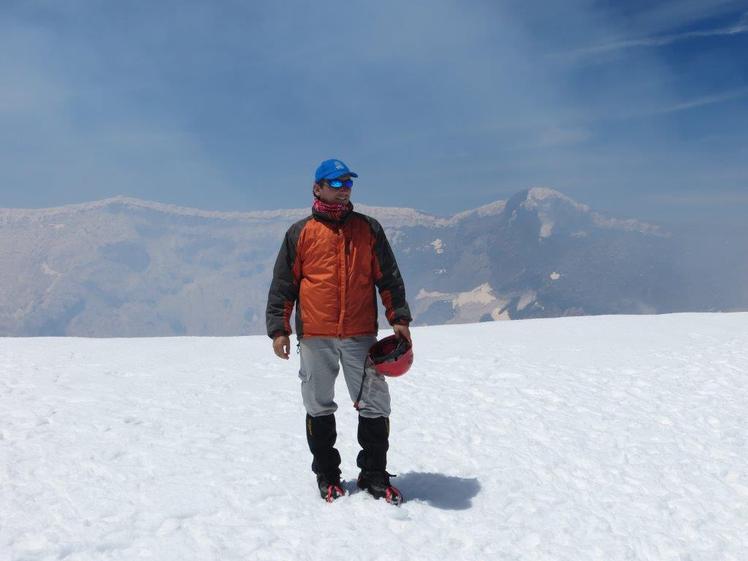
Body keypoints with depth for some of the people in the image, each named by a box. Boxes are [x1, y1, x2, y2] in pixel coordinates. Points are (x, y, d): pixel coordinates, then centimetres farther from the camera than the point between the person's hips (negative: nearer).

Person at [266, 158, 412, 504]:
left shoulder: (368, 229, 9)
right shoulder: (300, 233, 5)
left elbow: (389, 278, 11)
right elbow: (282, 284, 6)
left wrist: (399, 319, 4)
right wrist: (278, 329, 0)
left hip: (361, 335, 1)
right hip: (315, 337, -1)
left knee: (375, 405, 2)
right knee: (319, 407, 8)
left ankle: (374, 475, 17)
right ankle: (326, 475, 23)